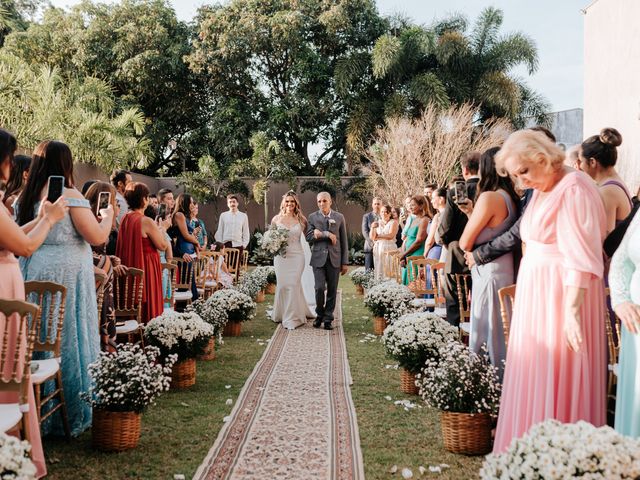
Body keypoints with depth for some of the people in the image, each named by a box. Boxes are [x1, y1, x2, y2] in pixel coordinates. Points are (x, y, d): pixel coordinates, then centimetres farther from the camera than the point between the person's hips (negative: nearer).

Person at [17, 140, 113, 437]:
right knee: (69, 340, 1)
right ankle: (71, 413, 10)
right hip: (66, 275, -7)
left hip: (32, 273, 7)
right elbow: (98, 237, -13)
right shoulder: (70, 195, -11)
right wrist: (108, 216, 6)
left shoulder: (24, 198, 9)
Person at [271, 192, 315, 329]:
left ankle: (292, 318, 5)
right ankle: (281, 314, 23)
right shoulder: (276, 219, 5)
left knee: (293, 285, -4)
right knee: (282, 285, 3)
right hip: (281, 255, 1)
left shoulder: (300, 219, 2)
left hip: (297, 256, -1)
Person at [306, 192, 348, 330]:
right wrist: (326, 234, -15)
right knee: (319, 288, -9)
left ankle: (328, 319, 14)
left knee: (332, 291, 3)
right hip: (318, 258, -1)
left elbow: (343, 241, 7)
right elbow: (309, 237, -5)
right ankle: (319, 314, 14)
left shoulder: (339, 217, 7)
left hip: (334, 259, 1)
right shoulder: (312, 217, 6)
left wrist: (345, 262, 3)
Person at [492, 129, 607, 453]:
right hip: (535, 293, 9)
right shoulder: (540, 192, 12)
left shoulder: (573, 189, -15)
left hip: (564, 295, -9)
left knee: (557, 377, -2)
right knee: (533, 373, 13)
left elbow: (580, 258, -20)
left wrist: (572, 311, -23)